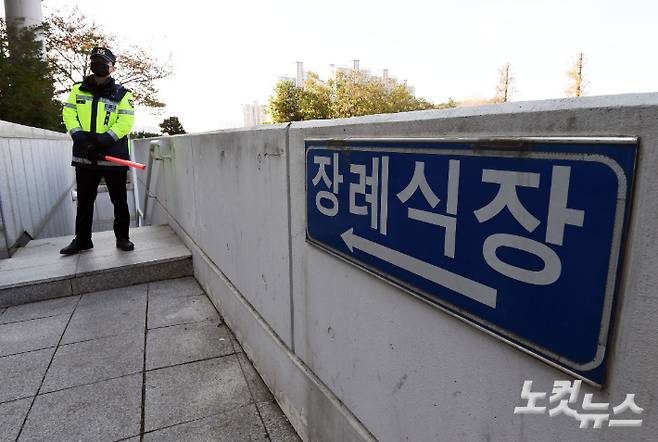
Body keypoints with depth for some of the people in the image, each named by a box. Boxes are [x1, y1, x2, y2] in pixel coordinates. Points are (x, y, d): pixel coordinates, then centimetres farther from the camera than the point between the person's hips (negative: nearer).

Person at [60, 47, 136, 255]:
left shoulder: (122, 94, 0)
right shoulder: (78, 89, 11)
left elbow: (125, 122, -9)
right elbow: (68, 114, 8)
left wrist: (103, 140, -20)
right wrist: (78, 135, -11)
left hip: (114, 156, -3)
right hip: (84, 156, 4)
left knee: (119, 200, 5)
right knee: (84, 200, 12)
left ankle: (122, 237, 18)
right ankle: (82, 239, 23)